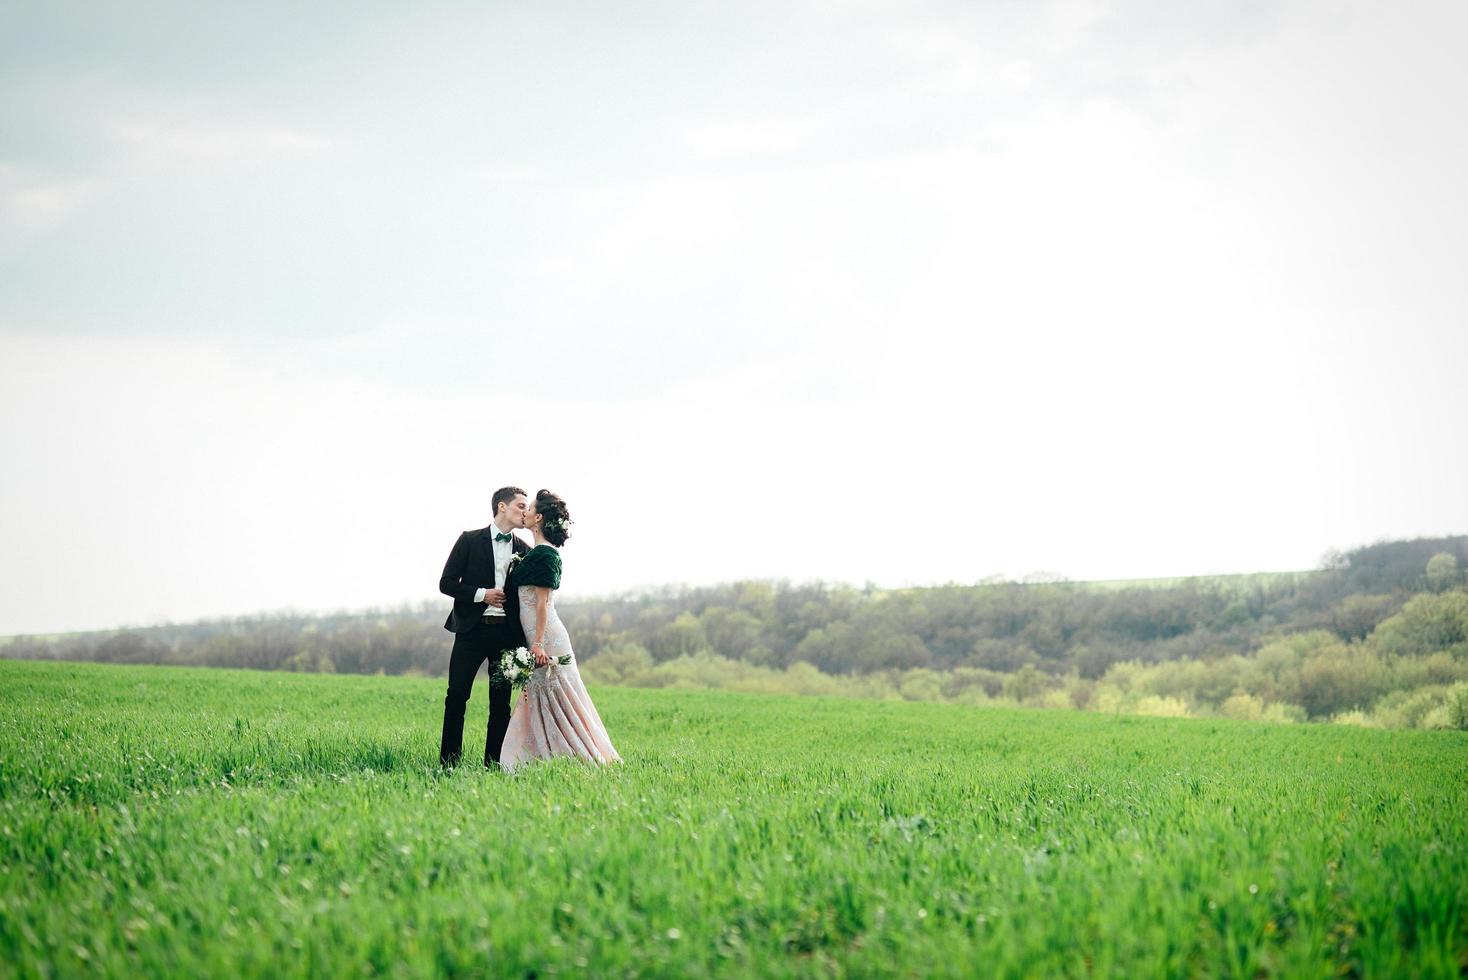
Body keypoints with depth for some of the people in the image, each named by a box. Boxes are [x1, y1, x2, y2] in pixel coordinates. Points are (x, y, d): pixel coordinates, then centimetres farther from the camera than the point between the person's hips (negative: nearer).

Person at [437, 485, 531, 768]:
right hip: (472, 629, -3)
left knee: (501, 702, 3)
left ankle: (493, 764, 8)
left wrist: (527, 640, 5)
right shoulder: (470, 541, 2)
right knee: (457, 696, -8)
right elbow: (446, 583, 0)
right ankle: (448, 763, -4)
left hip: (508, 632, 3)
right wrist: (481, 594, -13)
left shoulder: (525, 550, 12)